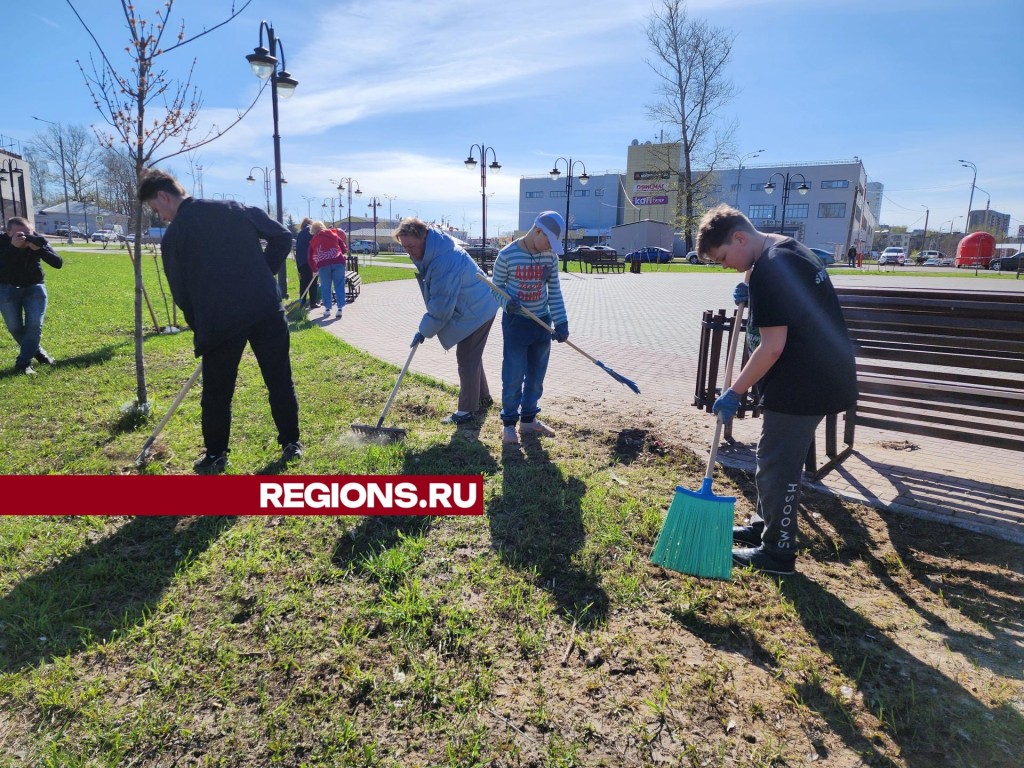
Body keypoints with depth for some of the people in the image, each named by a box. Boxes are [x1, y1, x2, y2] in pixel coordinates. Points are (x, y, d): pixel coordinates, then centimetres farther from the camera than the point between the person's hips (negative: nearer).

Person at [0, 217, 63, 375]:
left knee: (34, 325, -10)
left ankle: (23, 363, -4)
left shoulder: (38, 239, -13)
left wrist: (38, 249, -33)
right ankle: (36, 351, 27)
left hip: (34, 287, 1)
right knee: (14, 327, 2)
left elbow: (58, 263, -20)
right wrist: (13, 247, -42)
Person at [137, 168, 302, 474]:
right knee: (280, 380, 13)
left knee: (217, 392, 13)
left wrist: (201, 329, 21)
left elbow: (181, 293, 9)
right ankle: (291, 443, 22)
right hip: (266, 308, 2)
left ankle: (216, 456, 23)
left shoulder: (172, 236, 5)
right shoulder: (235, 208, 9)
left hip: (220, 320, -2)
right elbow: (282, 236, 7)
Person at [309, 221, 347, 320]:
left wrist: (314, 270, 31)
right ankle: (340, 308, -4)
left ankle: (327, 309, 12)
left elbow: (310, 258, 20)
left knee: (325, 287, 11)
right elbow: (345, 249, 16)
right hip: (338, 262, 0)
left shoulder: (313, 241, 19)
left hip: (323, 265, 0)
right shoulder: (334, 235, 19)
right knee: (339, 285, 4)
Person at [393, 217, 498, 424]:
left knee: (467, 360, -4)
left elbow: (441, 307, -28)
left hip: (476, 312, -10)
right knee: (471, 357, 21)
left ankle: (466, 411, 7)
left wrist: (424, 331, -17)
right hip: (476, 307, 10)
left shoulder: (444, 261, -33)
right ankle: (483, 397, 36)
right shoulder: (435, 250, -1)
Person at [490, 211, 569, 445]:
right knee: (514, 376, -1)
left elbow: (554, 290, 4)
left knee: (536, 375, 12)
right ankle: (509, 423, 14)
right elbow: (497, 286, -2)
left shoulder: (550, 256, 0)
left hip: (542, 322, 5)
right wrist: (507, 302, -22)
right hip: (516, 322, -4)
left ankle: (528, 419, 27)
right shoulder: (507, 255, -12)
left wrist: (561, 321, -3)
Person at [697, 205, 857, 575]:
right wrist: (753, 301, 7)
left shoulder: (768, 270, -20)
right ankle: (765, 524, 36)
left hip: (802, 384, -10)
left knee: (777, 465, 2)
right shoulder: (791, 249, 12)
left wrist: (734, 392, -15)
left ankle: (777, 552, 15)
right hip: (826, 374, 10)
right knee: (777, 457, 21)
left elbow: (772, 348, -23)